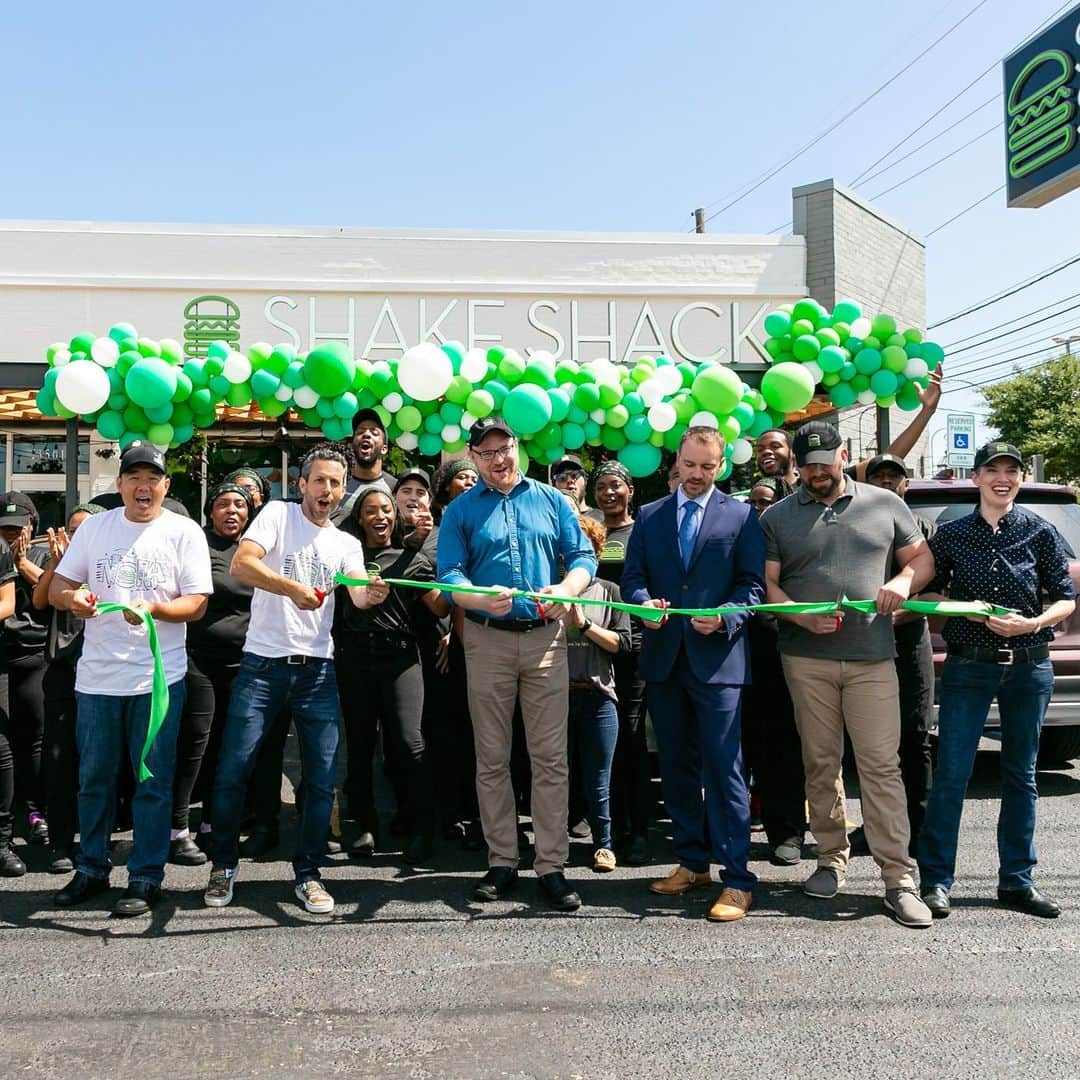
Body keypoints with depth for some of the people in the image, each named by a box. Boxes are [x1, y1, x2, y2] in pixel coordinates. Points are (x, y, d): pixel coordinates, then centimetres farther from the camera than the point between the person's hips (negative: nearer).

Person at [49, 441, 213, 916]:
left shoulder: (184, 532, -2)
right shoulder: (94, 527, 7)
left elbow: (196, 605, -6)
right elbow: (56, 588, 9)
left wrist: (154, 609, -25)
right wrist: (72, 598, -14)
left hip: (158, 677, -3)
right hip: (96, 677, 3)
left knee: (152, 783, 3)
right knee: (93, 778, 13)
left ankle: (146, 878, 14)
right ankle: (91, 869, 29)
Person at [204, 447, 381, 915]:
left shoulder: (346, 544, 13)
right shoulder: (278, 514, 2)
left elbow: (358, 594, -5)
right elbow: (241, 564, -14)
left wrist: (372, 594, -28)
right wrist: (292, 588, -28)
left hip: (317, 669, 3)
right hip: (262, 664, -3)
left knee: (322, 778, 1)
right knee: (233, 769, -1)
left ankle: (307, 873, 16)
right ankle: (223, 865, 19)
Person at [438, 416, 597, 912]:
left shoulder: (551, 500, 9)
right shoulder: (461, 511, 6)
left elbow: (583, 556, 5)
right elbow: (449, 574, -4)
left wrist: (565, 589, -16)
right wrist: (479, 599, -25)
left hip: (545, 637, 0)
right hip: (487, 641, 0)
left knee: (550, 758, 0)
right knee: (492, 759, 6)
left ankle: (551, 866, 6)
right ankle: (501, 861, 17)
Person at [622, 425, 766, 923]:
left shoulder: (741, 516, 5)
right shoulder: (649, 516, 13)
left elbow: (752, 583, 0)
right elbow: (632, 577, 9)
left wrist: (724, 619, -17)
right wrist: (644, 604, -12)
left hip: (717, 658, -4)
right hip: (663, 657, 4)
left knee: (723, 767, -7)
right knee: (677, 767, 12)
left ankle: (737, 879, -2)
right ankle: (692, 862, 25)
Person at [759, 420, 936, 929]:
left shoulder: (885, 505, 10)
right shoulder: (777, 517, 9)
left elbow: (922, 557, 15)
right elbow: (767, 585, 5)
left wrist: (903, 581, -7)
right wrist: (801, 616, -13)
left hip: (872, 658, -1)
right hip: (806, 659, 1)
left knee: (881, 765, -4)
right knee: (820, 763, 7)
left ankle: (899, 879, -1)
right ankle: (831, 859, 21)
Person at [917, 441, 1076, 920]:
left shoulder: (1040, 532, 1)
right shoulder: (952, 534, 1)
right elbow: (925, 592, 6)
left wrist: (1032, 623, -14)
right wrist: (960, 608, -12)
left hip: (1029, 666, 1)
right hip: (967, 666, -1)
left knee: (1021, 776, 10)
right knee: (950, 775, -4)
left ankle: (1016, 881, 22)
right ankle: (936, 880, 5)